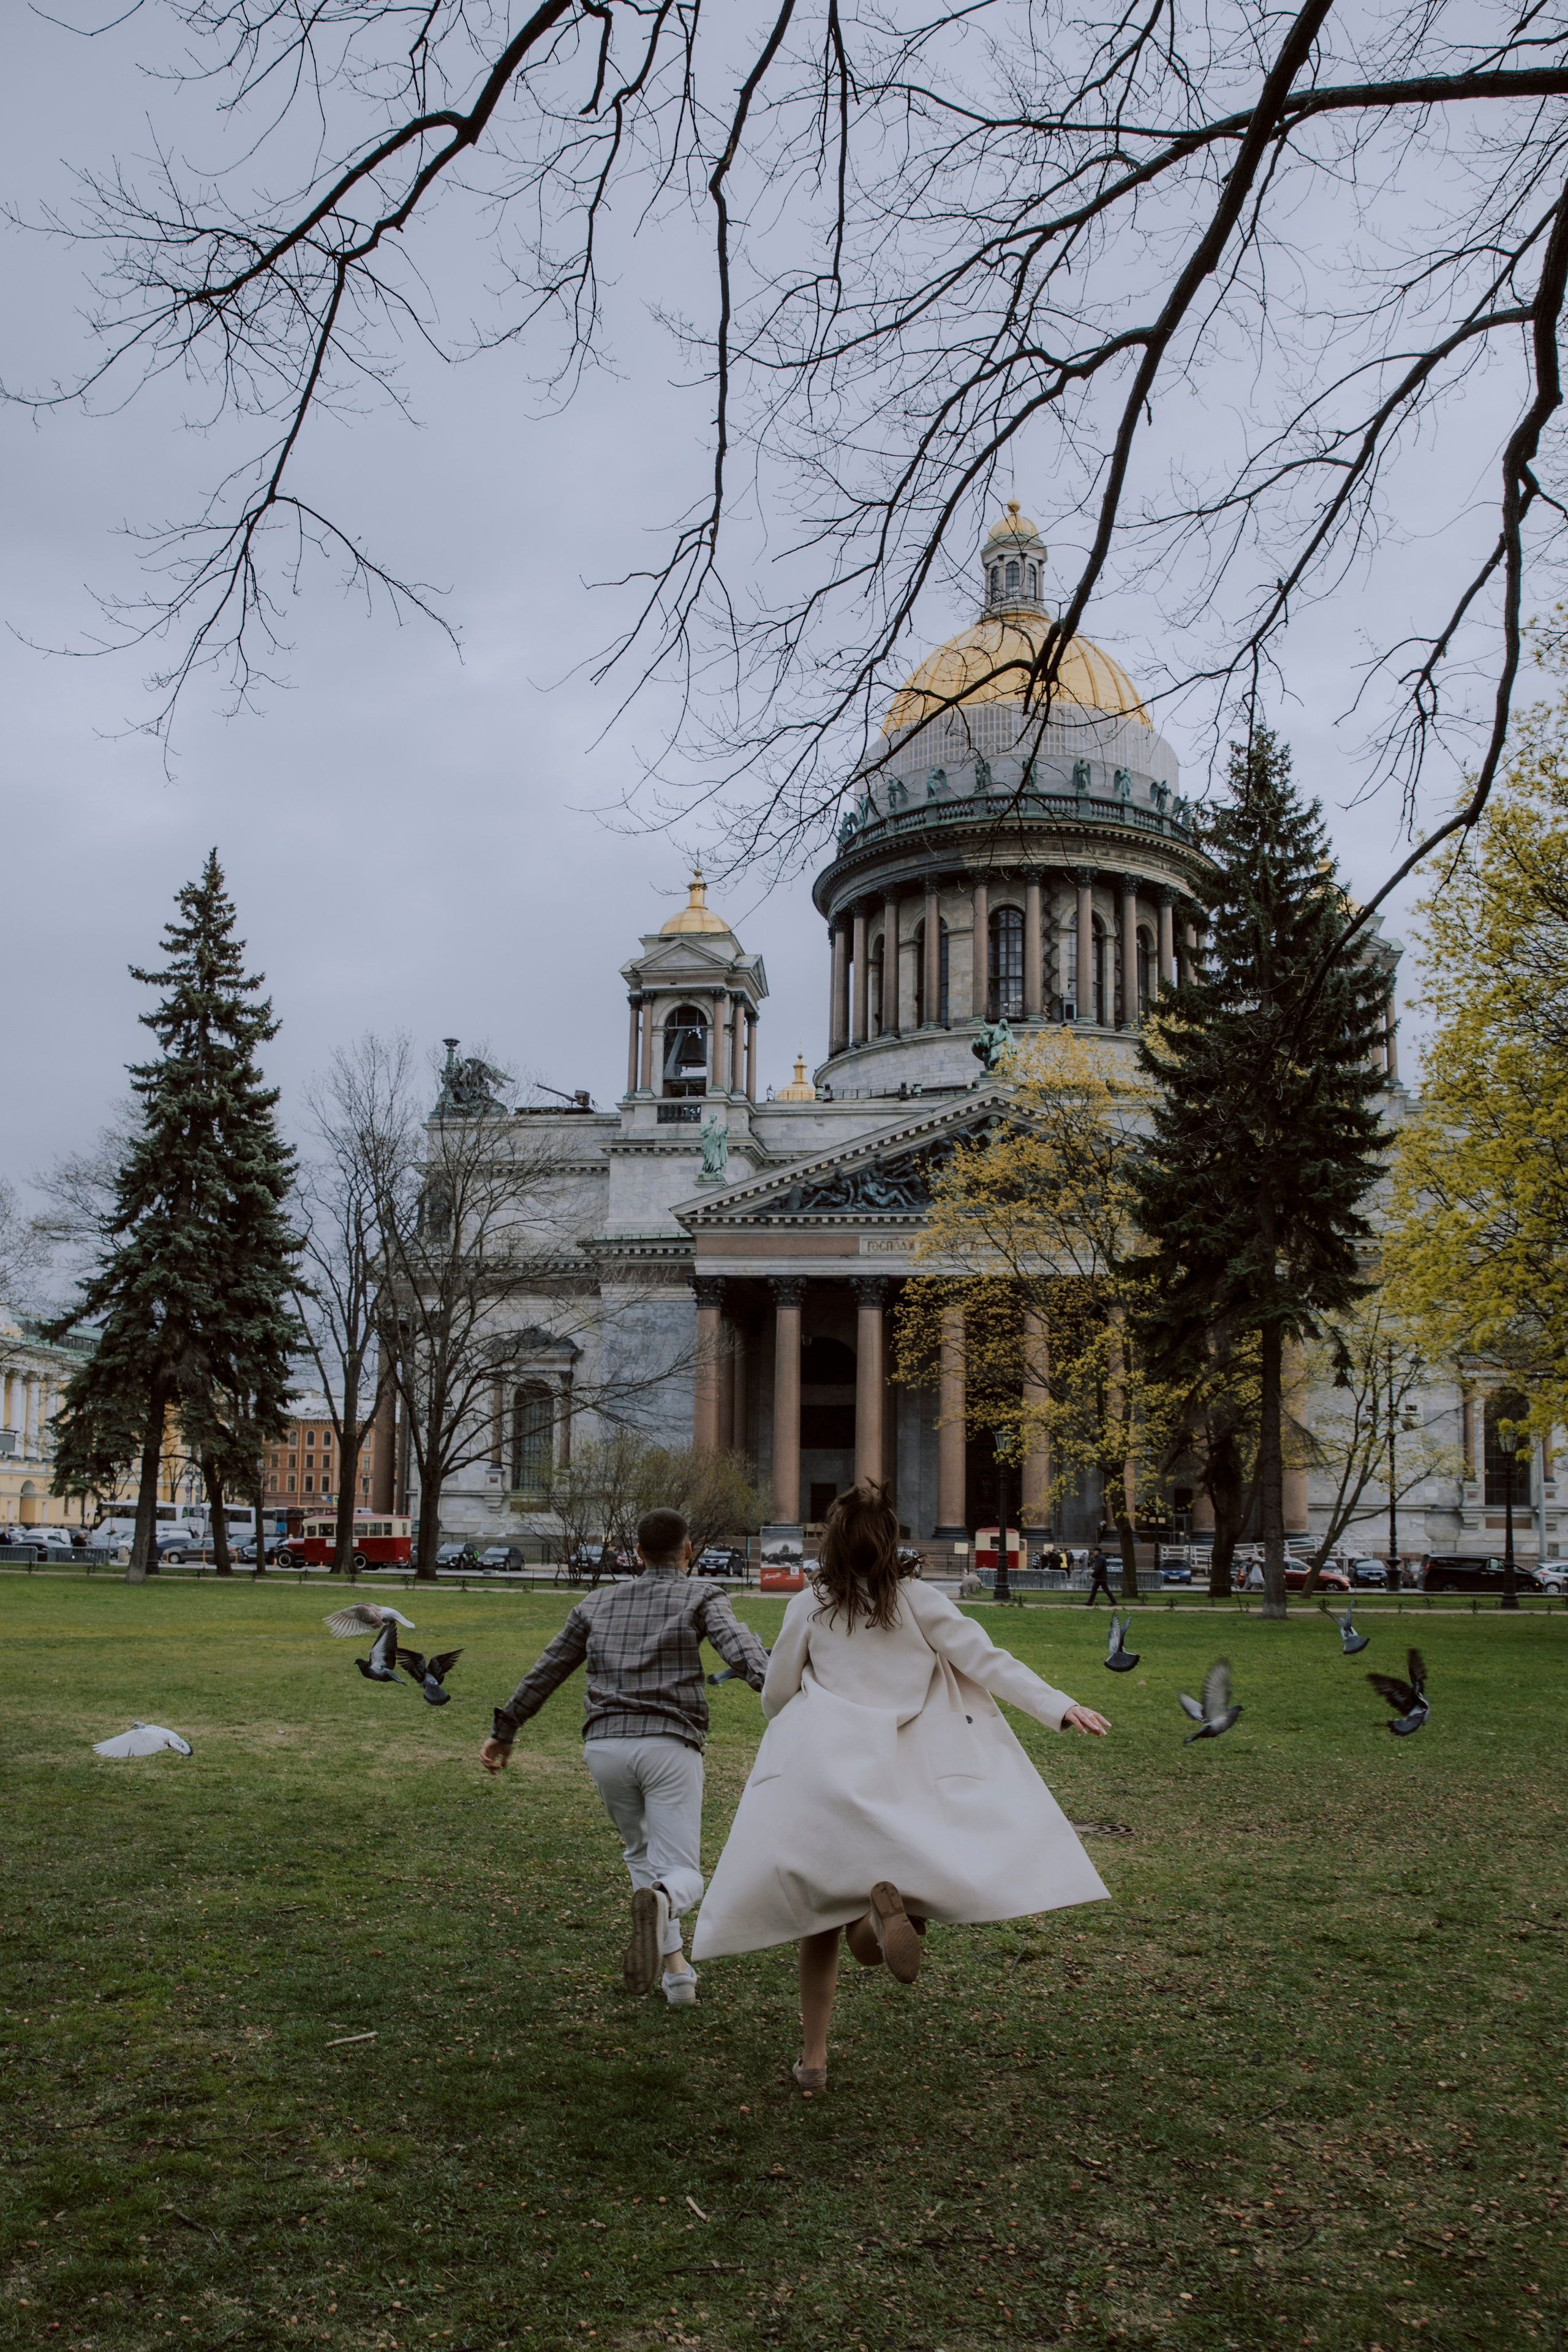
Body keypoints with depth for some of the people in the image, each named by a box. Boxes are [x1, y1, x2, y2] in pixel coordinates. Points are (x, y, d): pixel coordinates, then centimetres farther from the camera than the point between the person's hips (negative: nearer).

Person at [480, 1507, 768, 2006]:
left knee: (642, 1853, 26)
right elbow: (738, 1646, -12)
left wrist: (504, 1731, 32)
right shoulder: (699, 1595, 9)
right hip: (669, 1745, -3)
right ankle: (658, 1904, -37)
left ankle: (675, 1968, 14)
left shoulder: (599, 1602, 20)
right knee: (682, 1877, -1)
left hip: (605, 1745, 4)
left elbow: (545, 1671, 23)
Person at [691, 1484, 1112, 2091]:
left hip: (818, 1766, 1)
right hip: (895, 1774, -1)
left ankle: (813, 2058, 10)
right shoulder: (917, 1600, 3)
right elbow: (985, 1660, -4)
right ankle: (890, 1902, -26)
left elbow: (775, 1695, 10)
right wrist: (1061, 1707, -6)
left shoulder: (808, 1606, 4)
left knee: (821, 1913, 11)